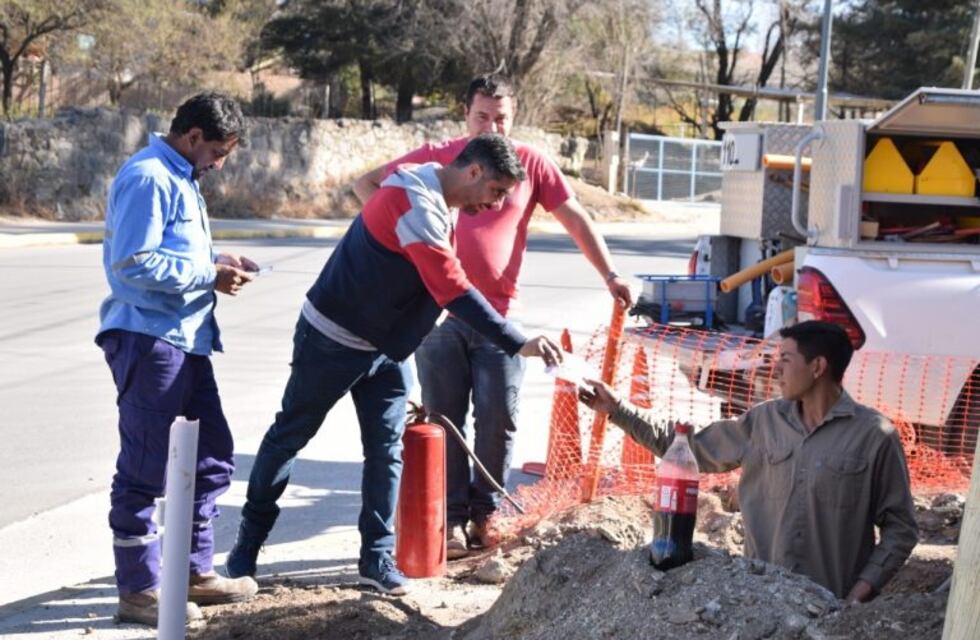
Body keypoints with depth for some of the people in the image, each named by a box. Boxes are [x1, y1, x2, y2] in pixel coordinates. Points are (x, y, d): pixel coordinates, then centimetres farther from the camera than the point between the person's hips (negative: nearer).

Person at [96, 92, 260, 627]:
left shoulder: (179, 178, 17)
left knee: (212, 458, 16)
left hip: (185, 340, 11)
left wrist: (216, 262, 6)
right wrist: (209, 274, -16)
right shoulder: (148, 178, -15)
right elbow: (134, 264, -22)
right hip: (147, 340, -11)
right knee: (144, 469, -3)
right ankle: (138, 590, 5)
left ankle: (195, 572, 27)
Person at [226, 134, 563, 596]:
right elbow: (453, 290, -35)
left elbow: (441, 287, 11)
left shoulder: (440, 205, 3)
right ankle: (249, 538, 20)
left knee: (387, 449, 2)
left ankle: (377, 557, 6)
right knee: (289, 436, 7)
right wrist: (516, 344, -37)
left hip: (387, 347, 8)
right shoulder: (414, 203, -28)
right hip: (333, 339, -8)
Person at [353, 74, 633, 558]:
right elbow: (366, 185, 10)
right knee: (443, 418, 2)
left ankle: (486, 513, 14)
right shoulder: (436, 159, 4)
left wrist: (609, 274, -1)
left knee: (499, 417, -1)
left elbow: (575, 218, 7)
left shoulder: (530, 164, 5)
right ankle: (452, 520, 8)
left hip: (498, 316, 0)